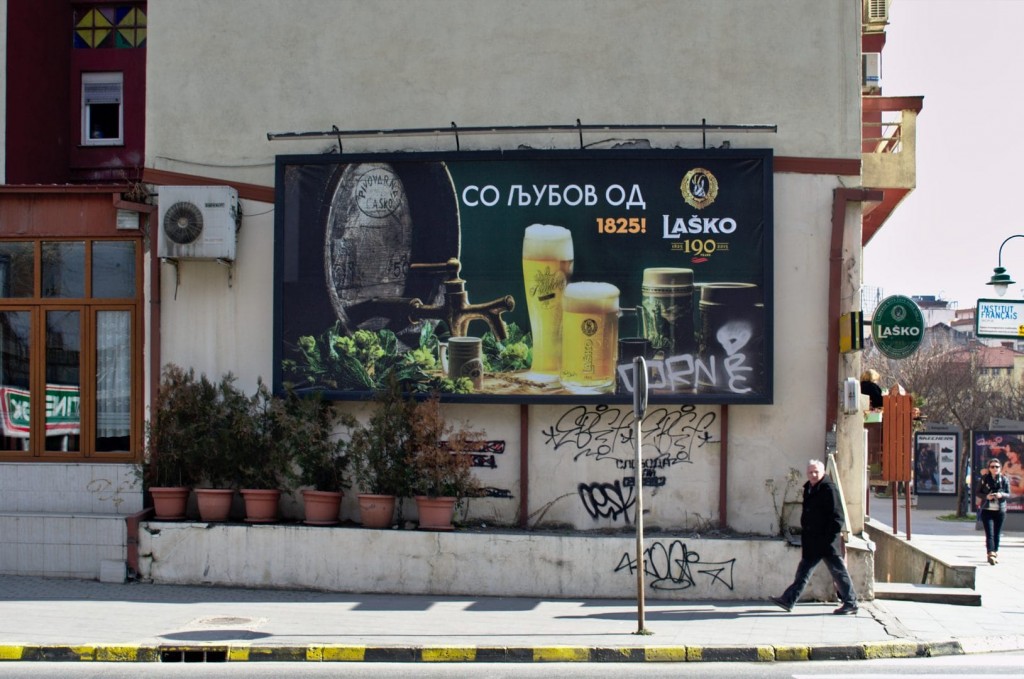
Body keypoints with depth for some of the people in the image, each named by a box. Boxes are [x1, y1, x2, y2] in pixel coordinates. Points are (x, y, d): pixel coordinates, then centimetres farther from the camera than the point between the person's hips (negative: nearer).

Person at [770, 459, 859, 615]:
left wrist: (830, 537, -19)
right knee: (803, 570, 10)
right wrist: (804, 541, 18)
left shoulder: (828, 488, -12)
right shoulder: (809, 489, 13)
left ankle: (851, 604, 8)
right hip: (812, 541, 9)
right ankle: (789, 600, 13)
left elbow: (836, 516, -15)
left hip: (827, 541, -8)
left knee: (838, 571, 0)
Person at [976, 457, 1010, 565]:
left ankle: (995, 553, 22)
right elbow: (977, 493, 4)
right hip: (987, 510, -2)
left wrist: (1001, 495, -16)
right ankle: (991, 554, -20)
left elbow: (1008, 494, 6)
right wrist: (986, 496, -15)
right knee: (990, 533, -11)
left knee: (997, 534, 9)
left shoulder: (1004, 480, 3)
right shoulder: (984, 479, 0)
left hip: (1000, 510, 2)